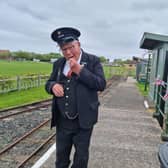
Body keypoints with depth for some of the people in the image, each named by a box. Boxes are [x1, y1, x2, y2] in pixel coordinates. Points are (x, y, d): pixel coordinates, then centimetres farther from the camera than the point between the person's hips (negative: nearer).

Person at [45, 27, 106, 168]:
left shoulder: (93, 61, -7)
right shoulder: (58, 64, 5)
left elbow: (101, 85, -15)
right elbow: (48, 83, 11)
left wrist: (80, 70, -22)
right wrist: (53, 85, -13)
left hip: (83, 121, -3)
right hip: (62, 121, 4)